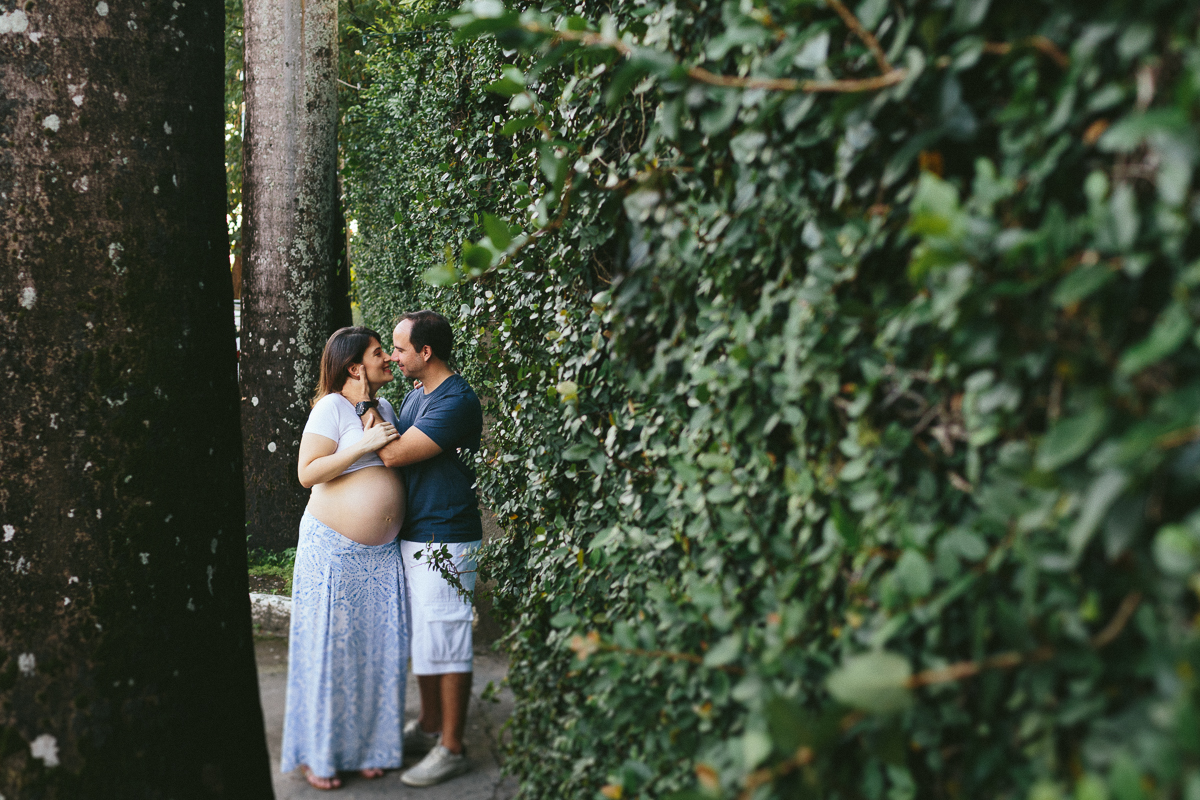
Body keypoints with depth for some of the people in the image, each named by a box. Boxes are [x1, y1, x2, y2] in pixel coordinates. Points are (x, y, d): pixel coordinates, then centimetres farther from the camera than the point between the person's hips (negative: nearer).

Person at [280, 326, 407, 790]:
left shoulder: (385, 409, 13)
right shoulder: (332, 407, -10)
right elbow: (307, 473, -16)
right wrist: (364, 445, -21)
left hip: (382, 554, 7)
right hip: (332, 548, -6)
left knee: (379, 648, 7)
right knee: (328, 648, 1)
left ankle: (369, 743, 20)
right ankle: (317, 753, 13)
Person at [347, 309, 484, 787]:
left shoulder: (457, 402, -20)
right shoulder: (416, 393, 11)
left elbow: (393, 453, -23)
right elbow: (395, 450, 22)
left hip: (444, 541, -9)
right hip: (412, 535, 9)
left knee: (444, 641, -2)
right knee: (420, 637, 18)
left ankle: (452, 748, 8)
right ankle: (429, 727, 32)